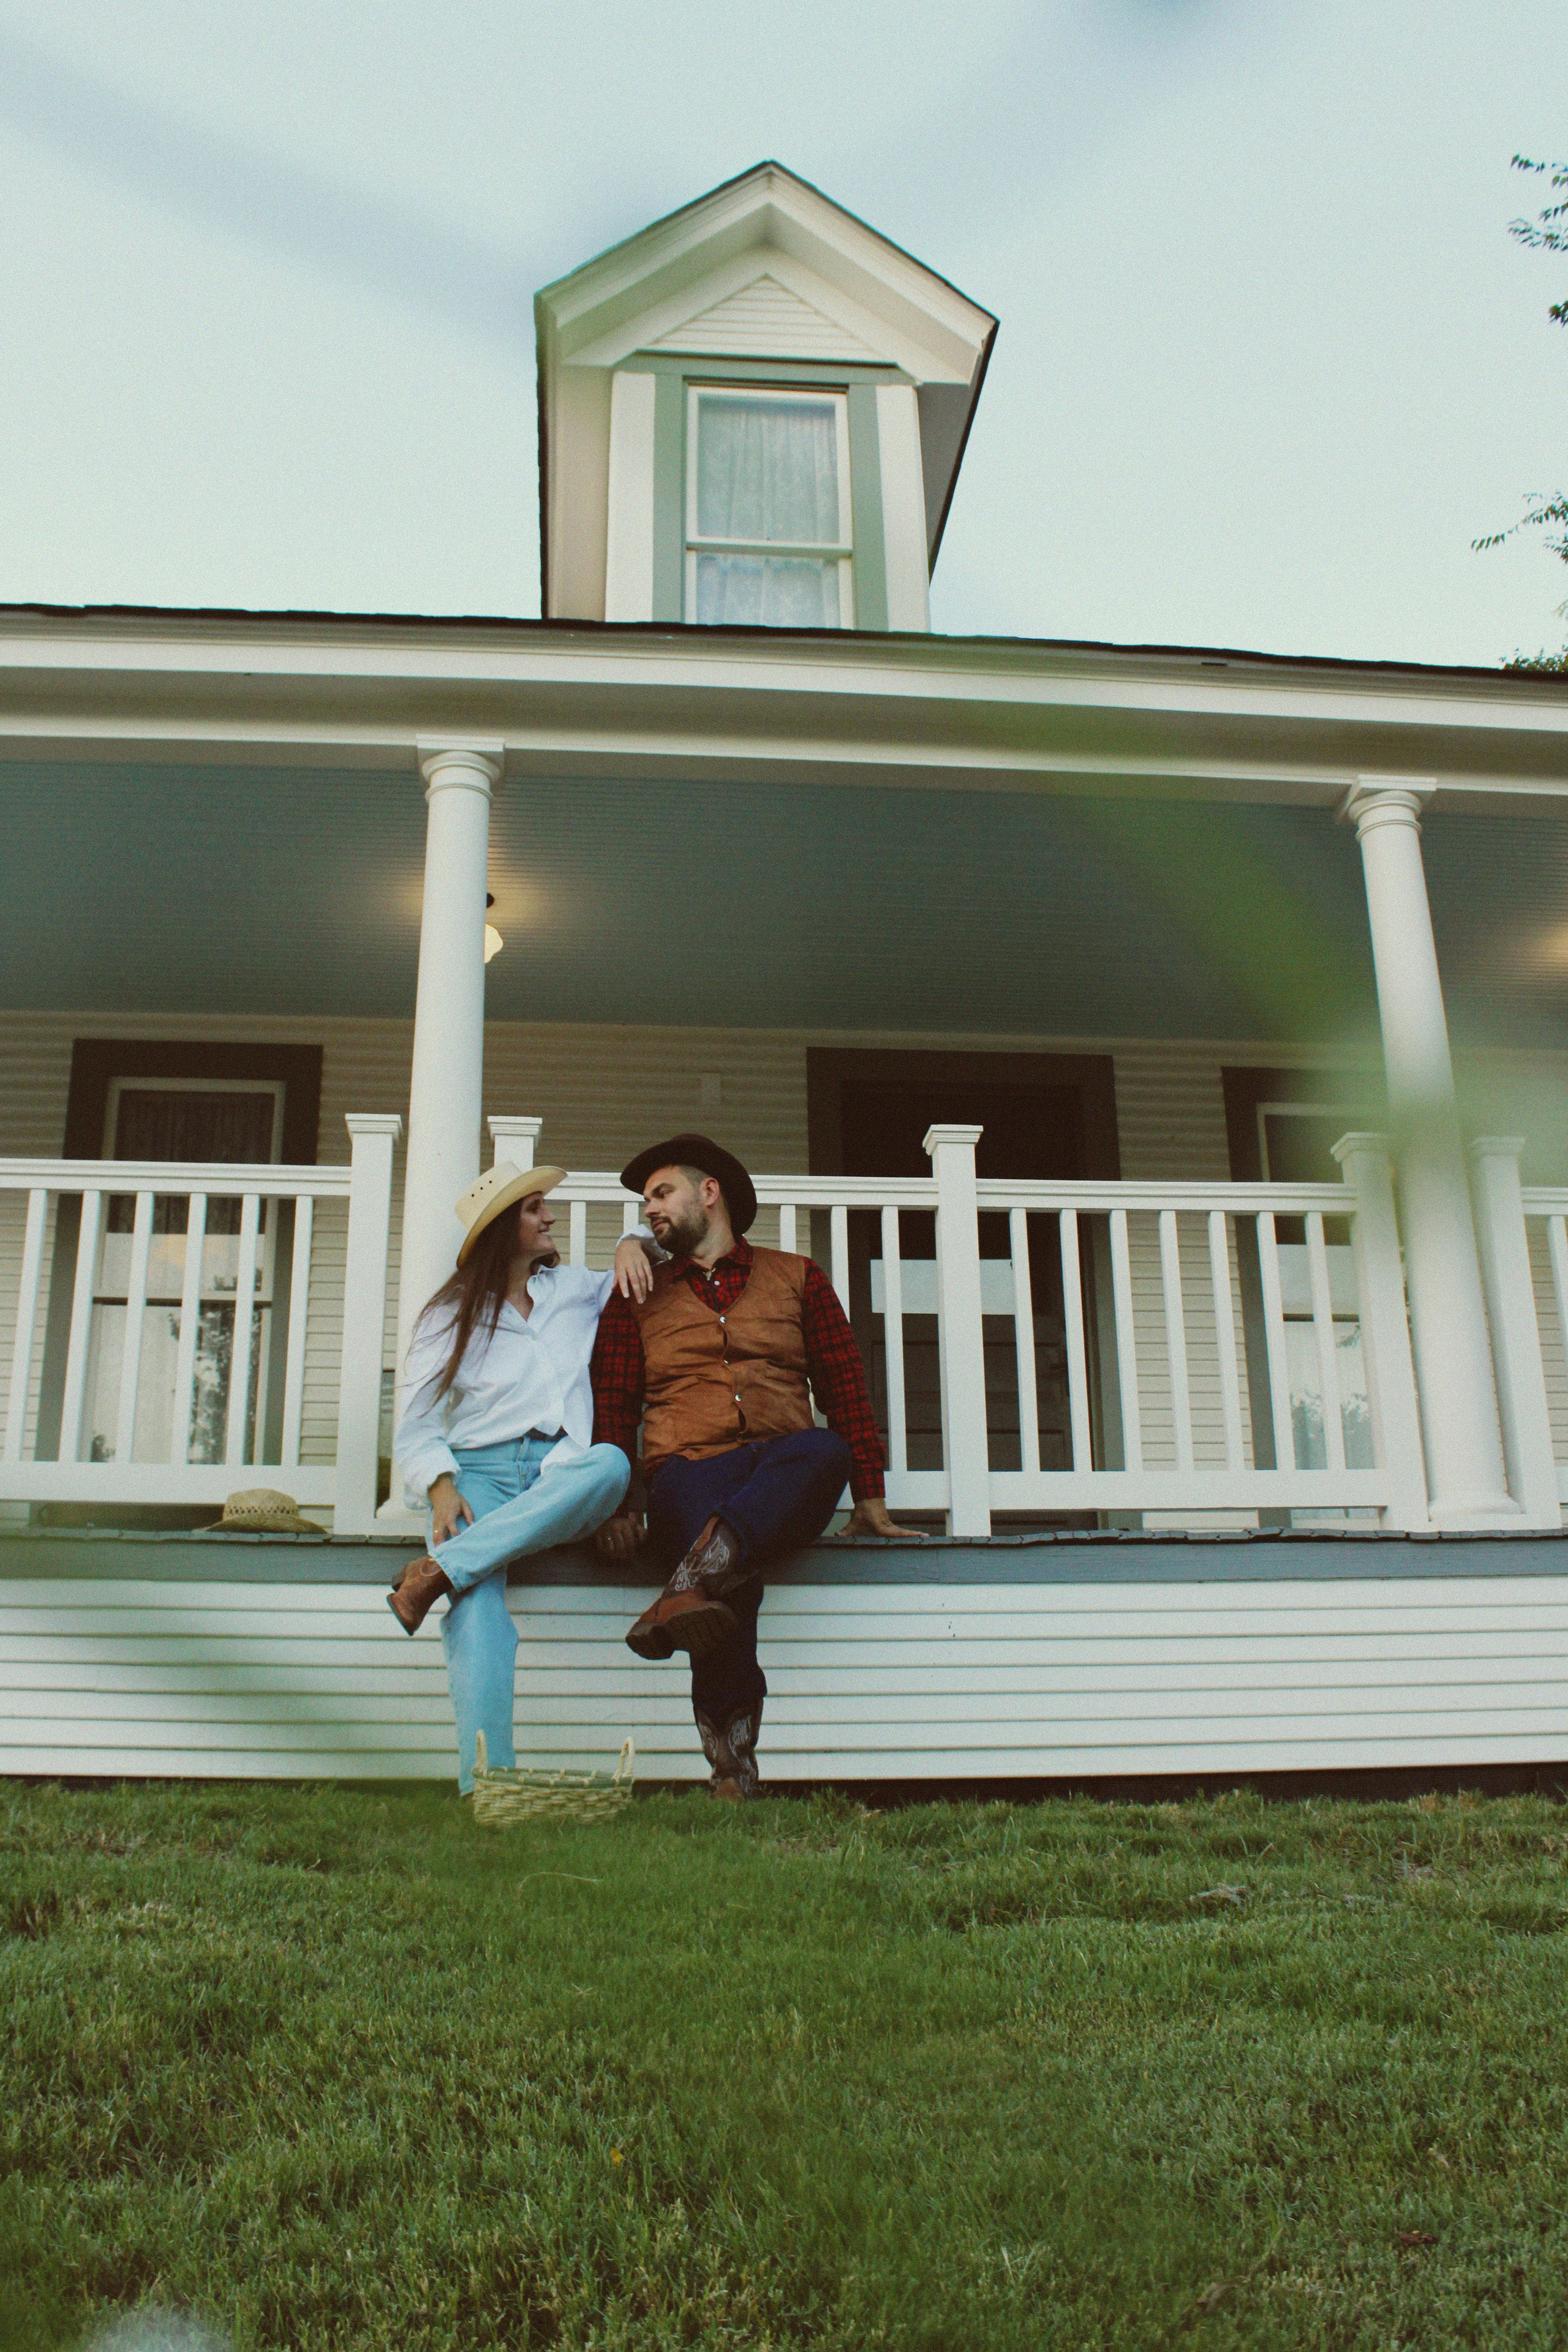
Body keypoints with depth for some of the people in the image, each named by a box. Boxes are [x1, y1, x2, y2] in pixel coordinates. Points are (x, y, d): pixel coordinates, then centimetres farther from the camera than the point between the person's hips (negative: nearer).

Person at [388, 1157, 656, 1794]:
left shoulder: (575, 1290, 22)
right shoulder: (451, 1317, 13)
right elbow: (416, 1427, 7)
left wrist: (633, 1245, 15)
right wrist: (441, 1486, -13)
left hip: (561, 1478, 2)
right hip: (480, 1472, -2)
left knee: (610, 1462, -35)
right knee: (477, 1597, -35)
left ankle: (440, 1570, -39)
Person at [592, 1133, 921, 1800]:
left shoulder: (797, 1277, 20)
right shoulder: (638, 1296, 22)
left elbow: (845, 1386, 15)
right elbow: (612, 1404, 13)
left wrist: (870, 1500, 4)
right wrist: (615, 1507, -4)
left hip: (785, 1484, 1)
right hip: (689, 1470, 0)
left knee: (825, 1448, -37)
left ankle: (692, 1583, -54)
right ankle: (732, 1770, -44)